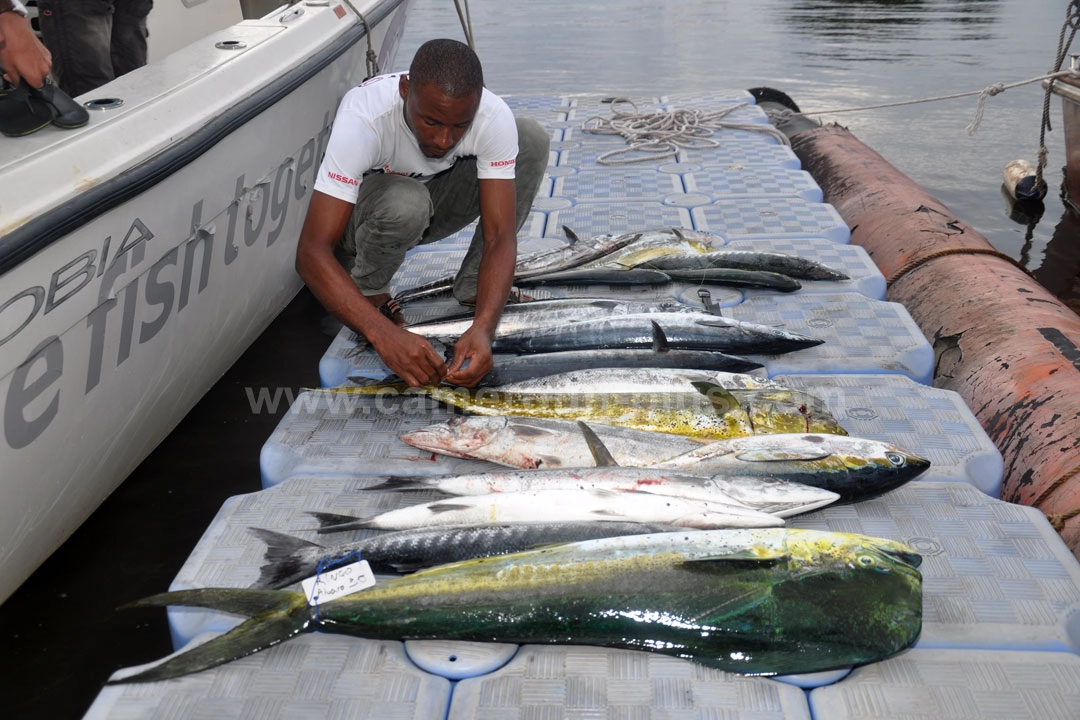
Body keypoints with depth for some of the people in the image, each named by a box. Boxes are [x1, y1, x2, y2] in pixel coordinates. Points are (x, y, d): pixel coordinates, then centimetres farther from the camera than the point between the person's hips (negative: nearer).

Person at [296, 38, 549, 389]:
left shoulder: (495, 117, -29)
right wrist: (384, 335, -54)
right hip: (362, 211, -3)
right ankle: (370, 290, -7)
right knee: (405, 202, -40)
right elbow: (311, 252, -42)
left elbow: (500, 237, -30)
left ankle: (473, 290, -9)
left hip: (436, 199, 4)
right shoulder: (362, 117, -37)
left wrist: (483, 328, -47)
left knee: (531, 137, -19)